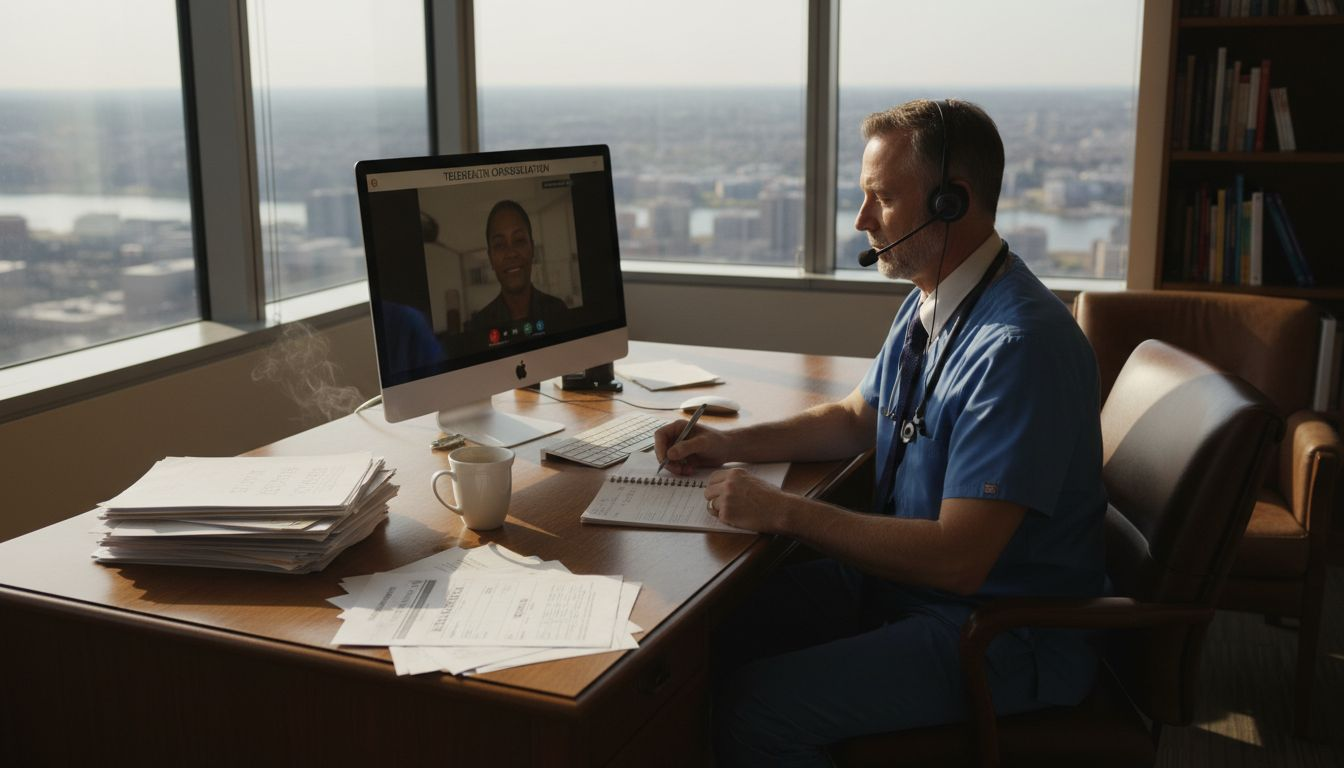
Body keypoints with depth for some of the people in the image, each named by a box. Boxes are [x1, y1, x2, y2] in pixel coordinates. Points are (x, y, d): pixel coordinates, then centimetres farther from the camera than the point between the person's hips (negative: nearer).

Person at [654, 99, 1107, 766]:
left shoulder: (1018, 346, -26)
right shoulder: (927, 304, 5)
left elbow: (957, 558, -29)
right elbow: (857, 419, 21)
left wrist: (784, 512, -23)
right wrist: (730, 444, 7)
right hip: (902, 577, 9)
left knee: (752, 710, -21)